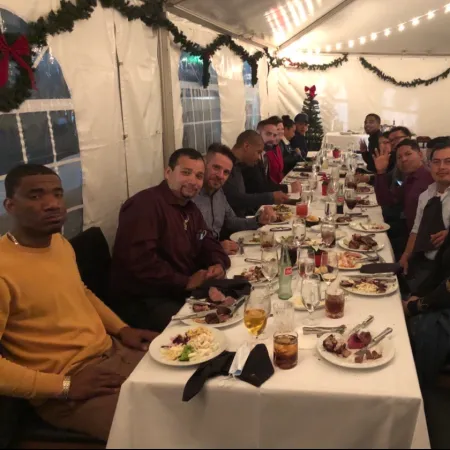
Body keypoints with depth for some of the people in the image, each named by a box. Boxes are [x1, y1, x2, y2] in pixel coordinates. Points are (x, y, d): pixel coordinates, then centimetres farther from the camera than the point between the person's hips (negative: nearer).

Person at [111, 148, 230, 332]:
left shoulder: (191, 209, 15)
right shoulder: (144, 204, -18)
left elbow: (208, 243, 18)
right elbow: (139, 260, -28)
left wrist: (218, 264, -6)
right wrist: (186, 282, -23)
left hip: (184, 293, 9)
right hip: (143, 301, -9)